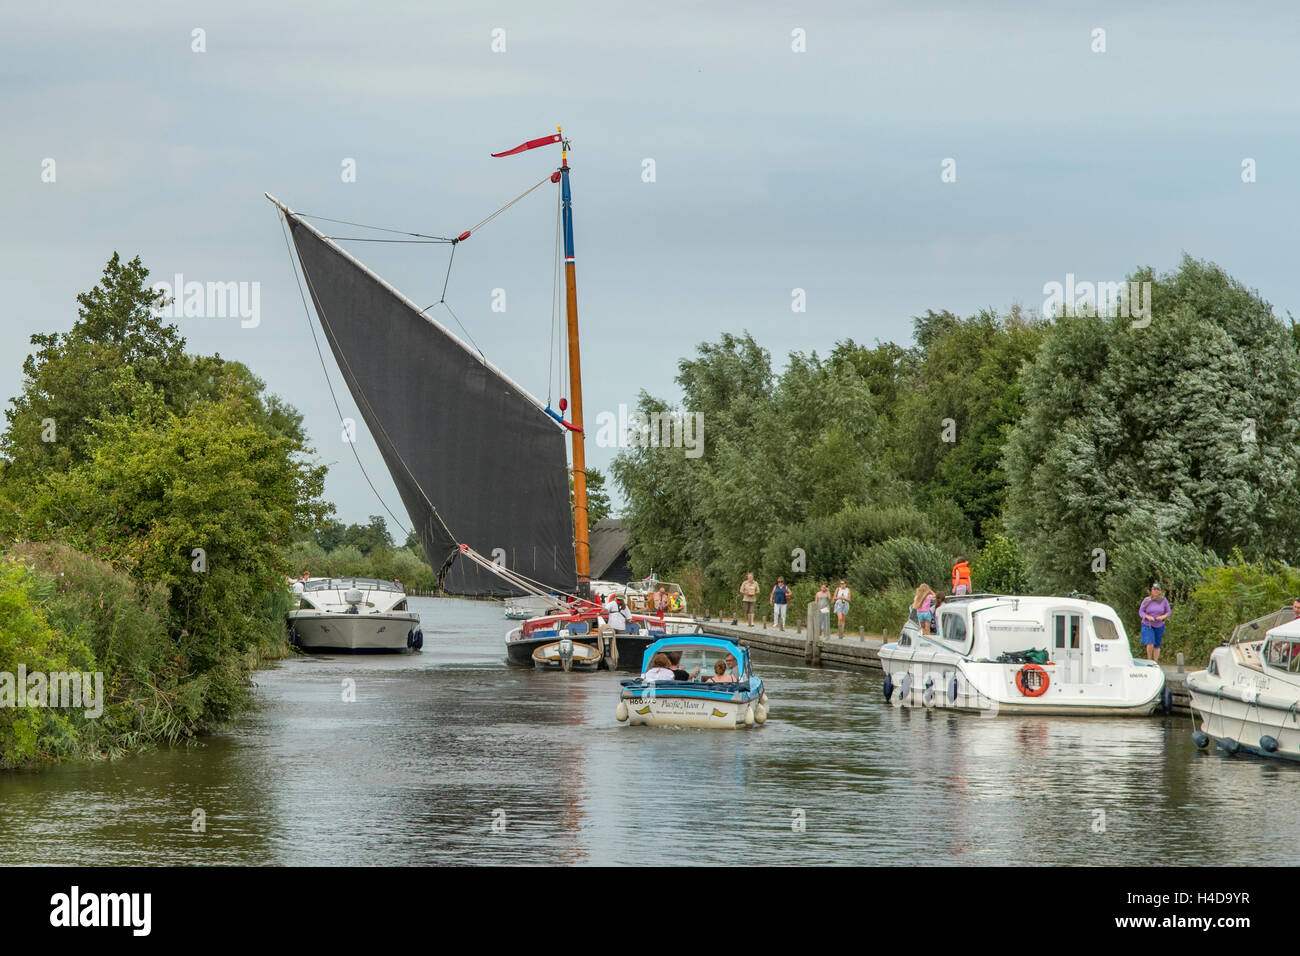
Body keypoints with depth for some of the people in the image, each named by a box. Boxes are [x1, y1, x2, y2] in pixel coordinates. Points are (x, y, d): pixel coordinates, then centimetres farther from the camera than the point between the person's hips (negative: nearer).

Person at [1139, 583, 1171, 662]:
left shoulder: (1164, 600, -8)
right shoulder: (1146, 600, -11)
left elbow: (1168, 612, 0)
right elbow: (1141, 612, -6)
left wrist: (1163, 617, -22)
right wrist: (1148, 617, -26)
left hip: (1159, 626, 2)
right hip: (1148, 625, -2)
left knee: (1157, 646, 10)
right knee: (1150, 644, -17)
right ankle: (1149, 661, 4)